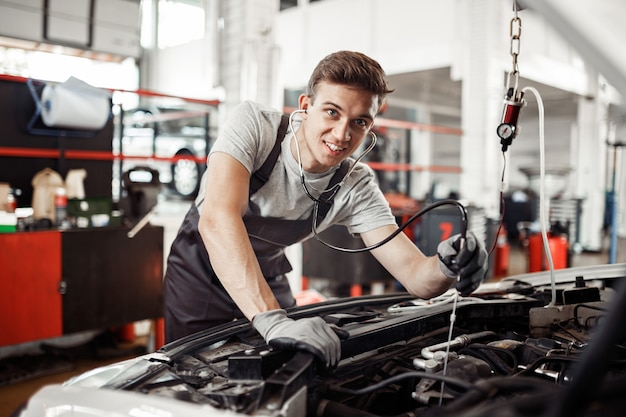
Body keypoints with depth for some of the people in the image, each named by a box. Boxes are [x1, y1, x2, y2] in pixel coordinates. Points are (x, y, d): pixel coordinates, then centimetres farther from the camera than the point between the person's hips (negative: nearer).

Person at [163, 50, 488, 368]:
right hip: (200, 275, -3)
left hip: (267, 282, 3)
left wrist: (445, 268, -47)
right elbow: (217, 219, -44)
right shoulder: (252, 124, -28)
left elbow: (416, 275, -22)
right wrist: (272, 320, -56)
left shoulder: (357, 188, -17)